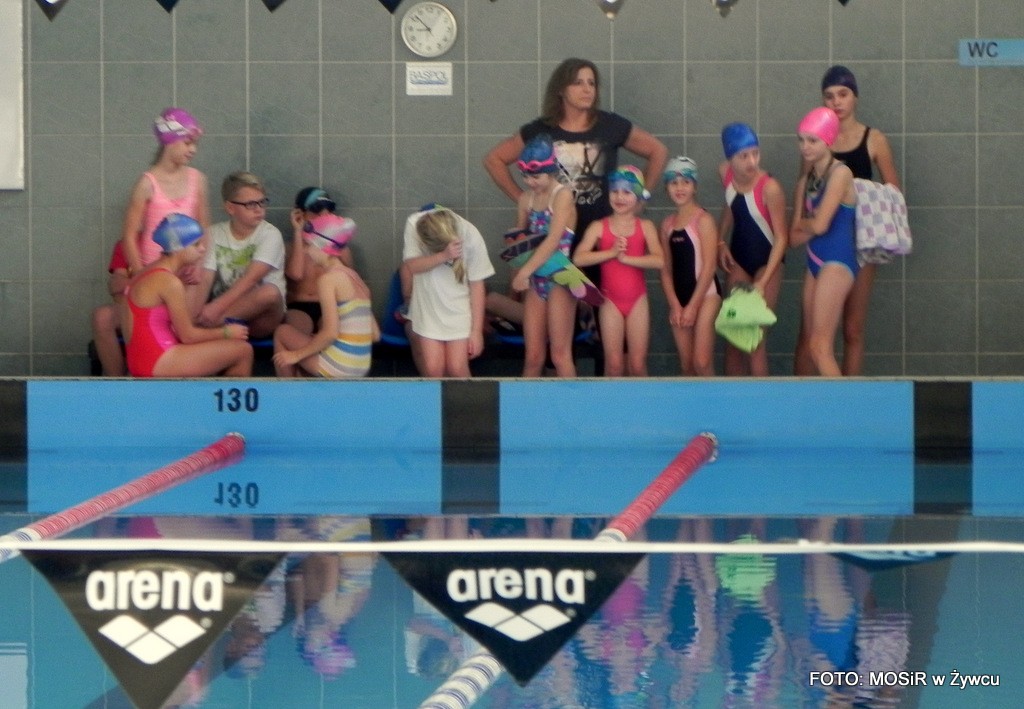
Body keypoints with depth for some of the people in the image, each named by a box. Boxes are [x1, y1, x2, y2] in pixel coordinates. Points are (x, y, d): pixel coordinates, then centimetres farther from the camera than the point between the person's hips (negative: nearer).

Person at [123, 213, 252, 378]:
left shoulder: (155, 271, 12)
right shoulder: (170, 282, -17)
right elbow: (187, 335, -13)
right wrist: (226, 332, 0)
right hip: (158, 362, -10)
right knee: (242, 350, -4)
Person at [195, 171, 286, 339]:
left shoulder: (270, 235, -6)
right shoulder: (215, 234, 4)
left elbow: (250, 279, -18)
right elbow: (205, 280, -7)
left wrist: (217, 307, -31)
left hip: (259, 320, -1)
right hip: (224, 309, 1)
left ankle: (215, 320, -31)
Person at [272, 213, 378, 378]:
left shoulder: (328, 278, -11)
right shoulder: (354, 277, 12)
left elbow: (331, 332, -18)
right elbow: (375, 334, 13)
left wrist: (297, 355, -6)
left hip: (337, 364, -8)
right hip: (362, 368, 8)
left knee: (282, 332, 15)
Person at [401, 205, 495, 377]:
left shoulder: (471, 236, -20)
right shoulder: (414, 224, -18)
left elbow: (477, 285, -11)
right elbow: (411, 266, -18)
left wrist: (477, 331, -8)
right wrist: (444, 256, -35)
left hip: (459, 310, -1)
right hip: (428, 309, 1)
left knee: (457, 369, -6)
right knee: (432, 369, -5)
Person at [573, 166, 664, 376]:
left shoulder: (645, 227, 1)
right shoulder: (599, 227, 1)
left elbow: (659, 260, -14)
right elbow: (579, 258, -13)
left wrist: (626, 258, -18)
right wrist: (611, 252, -19)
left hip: (637, 301, 0)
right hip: (611, 301, 0)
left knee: (637, 364, 1)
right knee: (614, 364, -3)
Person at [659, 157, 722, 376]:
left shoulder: (703, 219, -7)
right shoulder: (667, 224, 10)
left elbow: (708, 266, -11)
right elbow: (666, 269, 9)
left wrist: (693, 306, -13)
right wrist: (674, 305, -3)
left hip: (705, 294, -6)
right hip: (679, 297, 6)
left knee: (701, 363, -14)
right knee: (687, 366, 6)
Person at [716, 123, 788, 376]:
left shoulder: (770, 188, -26)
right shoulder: (725, 173, -7)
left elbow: (781, 238, -21)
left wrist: (763, 281, -26)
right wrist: (721, 241, 2)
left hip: (767, 261, -6)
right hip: (738, 259, 6)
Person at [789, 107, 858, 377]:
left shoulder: (840, 173, -9)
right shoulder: (805, 181, 13)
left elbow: (819, 224, -17)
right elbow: (795, 237, 9)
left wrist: (803, 223, 4)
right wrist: (811, 224, -9)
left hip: (837, 263, -8)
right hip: (815, 263, 8)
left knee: (820, 347, -14)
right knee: (815, 349, 6)